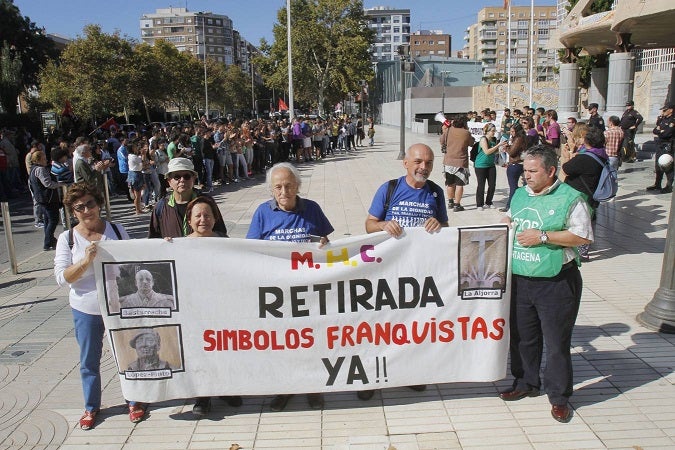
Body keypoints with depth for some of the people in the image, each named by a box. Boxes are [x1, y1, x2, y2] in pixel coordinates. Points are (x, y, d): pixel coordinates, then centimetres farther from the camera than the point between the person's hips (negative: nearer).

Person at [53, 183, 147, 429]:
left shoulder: (117, 230, -2)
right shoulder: (67, 238, -5)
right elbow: (62, 277, -10)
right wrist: (86, 260, -24)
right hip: (86, 310, 0)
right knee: (89, 361, 13)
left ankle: (135, 401, 30)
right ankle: (91, 407, 33)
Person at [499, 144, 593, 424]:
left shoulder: (569, 198, -9)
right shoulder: (520, 195, 11)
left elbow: (583, 236, -13)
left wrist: (543, 236, -19)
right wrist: (507, 224, 3)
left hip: (556, 283, -6)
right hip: (519, 280, 6)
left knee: (556, 342, 3)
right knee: (522, 336, 16)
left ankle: (559, 397, 19)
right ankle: (525, 383, 35)